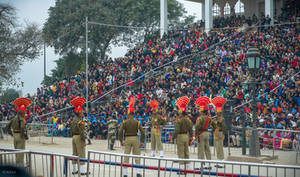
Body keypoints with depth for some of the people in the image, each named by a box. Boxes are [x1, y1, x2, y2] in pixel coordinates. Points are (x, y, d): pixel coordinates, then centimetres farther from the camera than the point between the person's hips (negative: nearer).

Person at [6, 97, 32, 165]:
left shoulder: (14, 118, 11)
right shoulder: (21, 119, -16)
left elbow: (8, 126, 17)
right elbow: (22, 127, -34)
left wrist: (11, 133, 18)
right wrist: (22, 135, -21)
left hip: (15, 135, 9)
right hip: (20, 136, -9)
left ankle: (17, 163, 26)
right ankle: (20, 164, -2)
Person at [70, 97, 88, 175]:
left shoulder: (73, 120, 11)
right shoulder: (80, 121, -16)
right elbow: (82, 131, -20)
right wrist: (84, 141, -18)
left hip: (74, 137, 9)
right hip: (79, 138, -9)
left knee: (75, 154, 12)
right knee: (81, 155, -6)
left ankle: (74, 170, 16)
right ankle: (82, 170, -6)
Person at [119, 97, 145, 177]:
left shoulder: (125, 122, -2)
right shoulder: (137, 122, -3)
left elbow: (120, 132, -7)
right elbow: (142, 132, -5)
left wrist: (121, 141, 2)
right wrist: (142, 142, 3)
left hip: (127, 139, 0)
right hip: (135, 139, 0)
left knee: (126, 156, 7)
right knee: (137, 156, 6)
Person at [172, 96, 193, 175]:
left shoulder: (179, 120, -16)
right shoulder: (188, 119, 4)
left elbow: (177, 130, -18)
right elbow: (191, 130, 8)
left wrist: (173, 138, -7)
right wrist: (190, 139, 16)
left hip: (180, 137, -6)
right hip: (186, 136, 7)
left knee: (181, 153, -2)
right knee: (186, 153, 13)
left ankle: (182, 169, -4)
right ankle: (187, 167, 18)